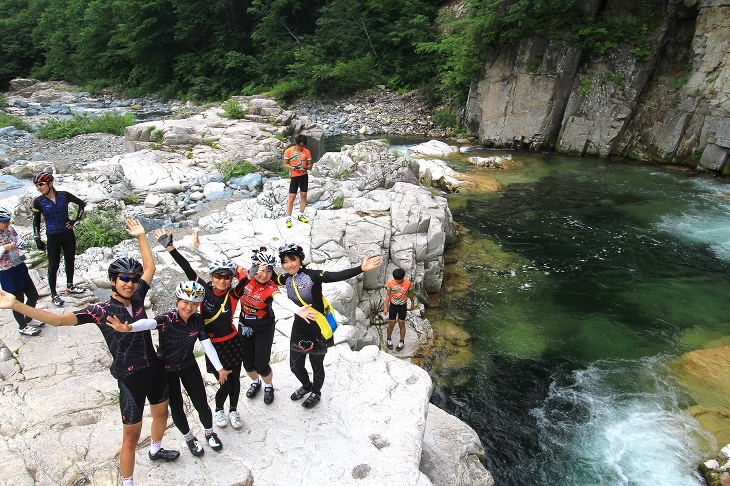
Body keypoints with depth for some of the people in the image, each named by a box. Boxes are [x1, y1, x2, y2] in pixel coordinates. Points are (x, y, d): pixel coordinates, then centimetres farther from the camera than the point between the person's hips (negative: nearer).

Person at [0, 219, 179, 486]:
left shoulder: (137, 297, -2)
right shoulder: (100, 311, -15)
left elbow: (150, 268, 7)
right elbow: (58, 319, -22)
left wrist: (140, 237, 7)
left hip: (155, 369, 6)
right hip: (130, 377, -6)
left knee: (161, 412, 27)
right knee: (131, 436, 5)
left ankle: (155, 449, 56)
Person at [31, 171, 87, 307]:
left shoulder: (64, 196, -5)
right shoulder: (38, 201, -7)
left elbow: (82, 204, 7)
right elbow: (36, 221, -2)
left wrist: (76, 220, -1)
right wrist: (37, 239, -5)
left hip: (68, 233, 2)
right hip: (52, 237, -2)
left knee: (70, 260, 14)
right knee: (54, 265, 0)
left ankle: (70, 286, 32)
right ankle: (53, 294, 11)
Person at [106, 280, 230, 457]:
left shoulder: (197, 320, -12)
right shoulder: (167, 319, -26)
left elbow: (207, 345, -8)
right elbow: (148, 323, -47)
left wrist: (220, 368, -9)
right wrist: (128, 327, -68)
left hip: (189, 366, 3)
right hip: (166, 369, -3)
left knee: (202, 404, 5)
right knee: (176, 407, 9)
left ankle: (209, 432, 36)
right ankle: (189, 437, 38)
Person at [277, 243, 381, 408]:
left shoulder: (313, 275, -21)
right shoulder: (286, 279, -4)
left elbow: (338, 276, -32)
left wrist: (361, 269, -46)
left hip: (317, 330, -5)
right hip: (299, 329, 5)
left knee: (316, 366, 14)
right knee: (295, 366, 18)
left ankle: (316, 393, 43)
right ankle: (307, 386, 50)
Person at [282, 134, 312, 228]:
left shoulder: (307, 152, 0)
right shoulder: (288, 151, -7)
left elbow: (310, 164, 6)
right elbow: (285, 164, -3)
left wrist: (305, 168, -16)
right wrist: (294, 168, -19)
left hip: (304, 176, 3)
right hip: (294, 177, -3)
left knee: (303, 195, 9)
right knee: (291, 197, -4)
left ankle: (301, 215, 24)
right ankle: (288, 218, 2)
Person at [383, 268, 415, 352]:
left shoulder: (408, 283, -18)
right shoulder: (390, 283, -19)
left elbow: (410, 293, 0)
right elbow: (388, 295, -8)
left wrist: (412, 303, 13)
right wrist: (386, 307, -7)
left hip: (402, 306, 0)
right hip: (393, 305, 0)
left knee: (401, 324, 8)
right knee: (391, 323, 8)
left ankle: (402, 342, 26)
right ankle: (389, 340, 31)